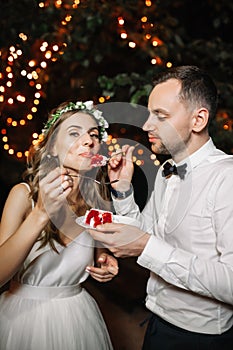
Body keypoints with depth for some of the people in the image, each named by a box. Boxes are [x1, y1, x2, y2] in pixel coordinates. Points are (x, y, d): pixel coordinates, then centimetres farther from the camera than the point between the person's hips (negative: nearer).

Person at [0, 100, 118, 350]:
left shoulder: (98, 200, -5)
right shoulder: (24, 194, -17)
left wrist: (104, 267, -10)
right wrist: (40, 214, -34)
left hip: (76, 315, 4)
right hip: (24, 313, -3)